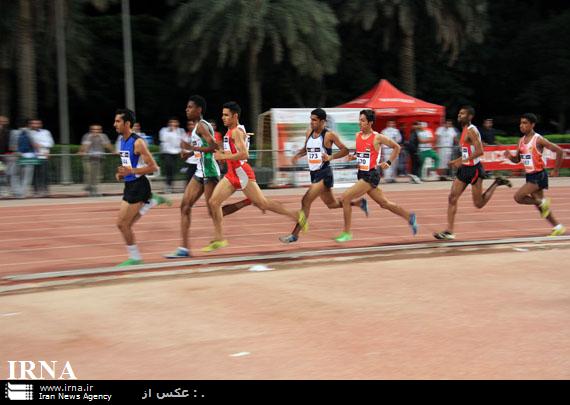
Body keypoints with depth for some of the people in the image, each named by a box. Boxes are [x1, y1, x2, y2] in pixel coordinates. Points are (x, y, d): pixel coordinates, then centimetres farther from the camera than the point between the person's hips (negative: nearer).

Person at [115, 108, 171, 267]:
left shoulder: (138, 142, -16)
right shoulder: (122, 141, 11)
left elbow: (153, 167, -18)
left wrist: (131, 171, -25)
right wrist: (121, 174, 7)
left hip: (138, 185, -9)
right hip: (130, 185, 9)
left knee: (122, 224, -8)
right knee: (125, 224, 9)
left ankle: (135, 257, 6)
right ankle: (152, 201, 17)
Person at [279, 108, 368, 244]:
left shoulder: (329, 135, -11)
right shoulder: (309, 133, 7)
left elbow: (345, 150, -7)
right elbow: (306, 149, 23)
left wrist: (331, 157, -21)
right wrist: (298, 155, 3)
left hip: (324, 174, -8)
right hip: (314, 173, 8)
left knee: (306, 201, -17)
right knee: (331, 204, 21)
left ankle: (295, 234, -12)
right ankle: (360, 203, 43)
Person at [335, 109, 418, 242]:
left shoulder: (377, 137, -11)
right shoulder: (358, 136, 8)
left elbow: (397, 147, 0)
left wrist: (389, 162, -7)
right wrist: (353, 157, 3)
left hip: (371, 175, -8)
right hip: (362, 174, 8)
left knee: (346, 197, -15)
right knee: (384, 203, 16)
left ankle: (347, 233, -5)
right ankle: (409, 217, 35)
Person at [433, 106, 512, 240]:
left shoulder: (471, 131, -15)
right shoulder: (464, 130, 13)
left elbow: (480, 151, -25)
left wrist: (462, 161, -26)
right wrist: (457, 161, 13)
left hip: (474, 169, -9)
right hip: (464, 169, 9)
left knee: (479, 204, 1)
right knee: (452, 198, -2)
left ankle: (497, 183, 20)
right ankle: (449, 231, -1)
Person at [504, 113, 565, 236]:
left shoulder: (538, 140, -15)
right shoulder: (521, 141, 7)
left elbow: (559, 151, -14)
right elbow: (517, 160, 15)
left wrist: (556, 170, -10)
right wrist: (510, 157, -8)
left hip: (539, 176, -8)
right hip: (530, 176, 8)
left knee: (518, 197, -17)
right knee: (540, 206, 13)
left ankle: (542, 202, 2)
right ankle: (558, 227, 25)